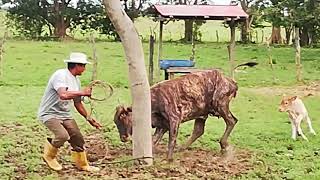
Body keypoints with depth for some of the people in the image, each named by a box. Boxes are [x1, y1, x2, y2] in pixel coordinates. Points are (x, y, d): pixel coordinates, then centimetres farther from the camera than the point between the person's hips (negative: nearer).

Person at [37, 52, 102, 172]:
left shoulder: (76, 80, 9)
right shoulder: (61, 75, -20)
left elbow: (77, 103, 16)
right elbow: (63, 95, -37)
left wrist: (88, 118, 12)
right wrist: (82, 92, -32)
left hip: (65, 114, 8)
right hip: (49, 113, -8)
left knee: (78, 138, 2)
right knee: (63, 136, -26)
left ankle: (83, 165, 21)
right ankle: (49, 156, 1)